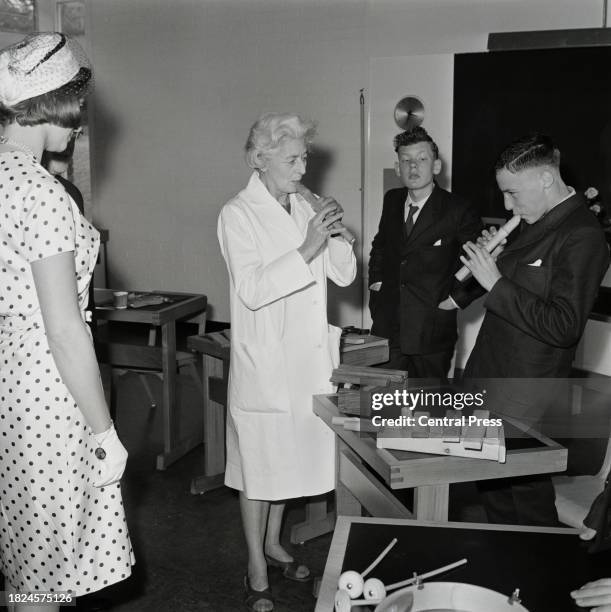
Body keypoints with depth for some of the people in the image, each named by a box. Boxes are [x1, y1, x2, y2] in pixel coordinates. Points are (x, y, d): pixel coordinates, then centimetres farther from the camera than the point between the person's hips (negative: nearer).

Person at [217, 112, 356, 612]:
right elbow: (252, 290, -20)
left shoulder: (304, 209, 8)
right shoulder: (238, 215, -10)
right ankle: (257, 570, 21)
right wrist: (307, 248, -25)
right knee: (259, 463, 6)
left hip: (308, 358, 6)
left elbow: (345, 274, 6)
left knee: (291, 456, 17)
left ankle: (273, 543, 38)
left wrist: (335, 235, -11)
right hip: (264, 361, -6)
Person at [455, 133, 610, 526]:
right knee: (492, 487, 20)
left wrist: (495, 282, -23)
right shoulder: (537, 225, 8)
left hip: (524, 404, -8)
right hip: (490, 382, 8)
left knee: (527, 497, 7)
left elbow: (563, 327, -25)